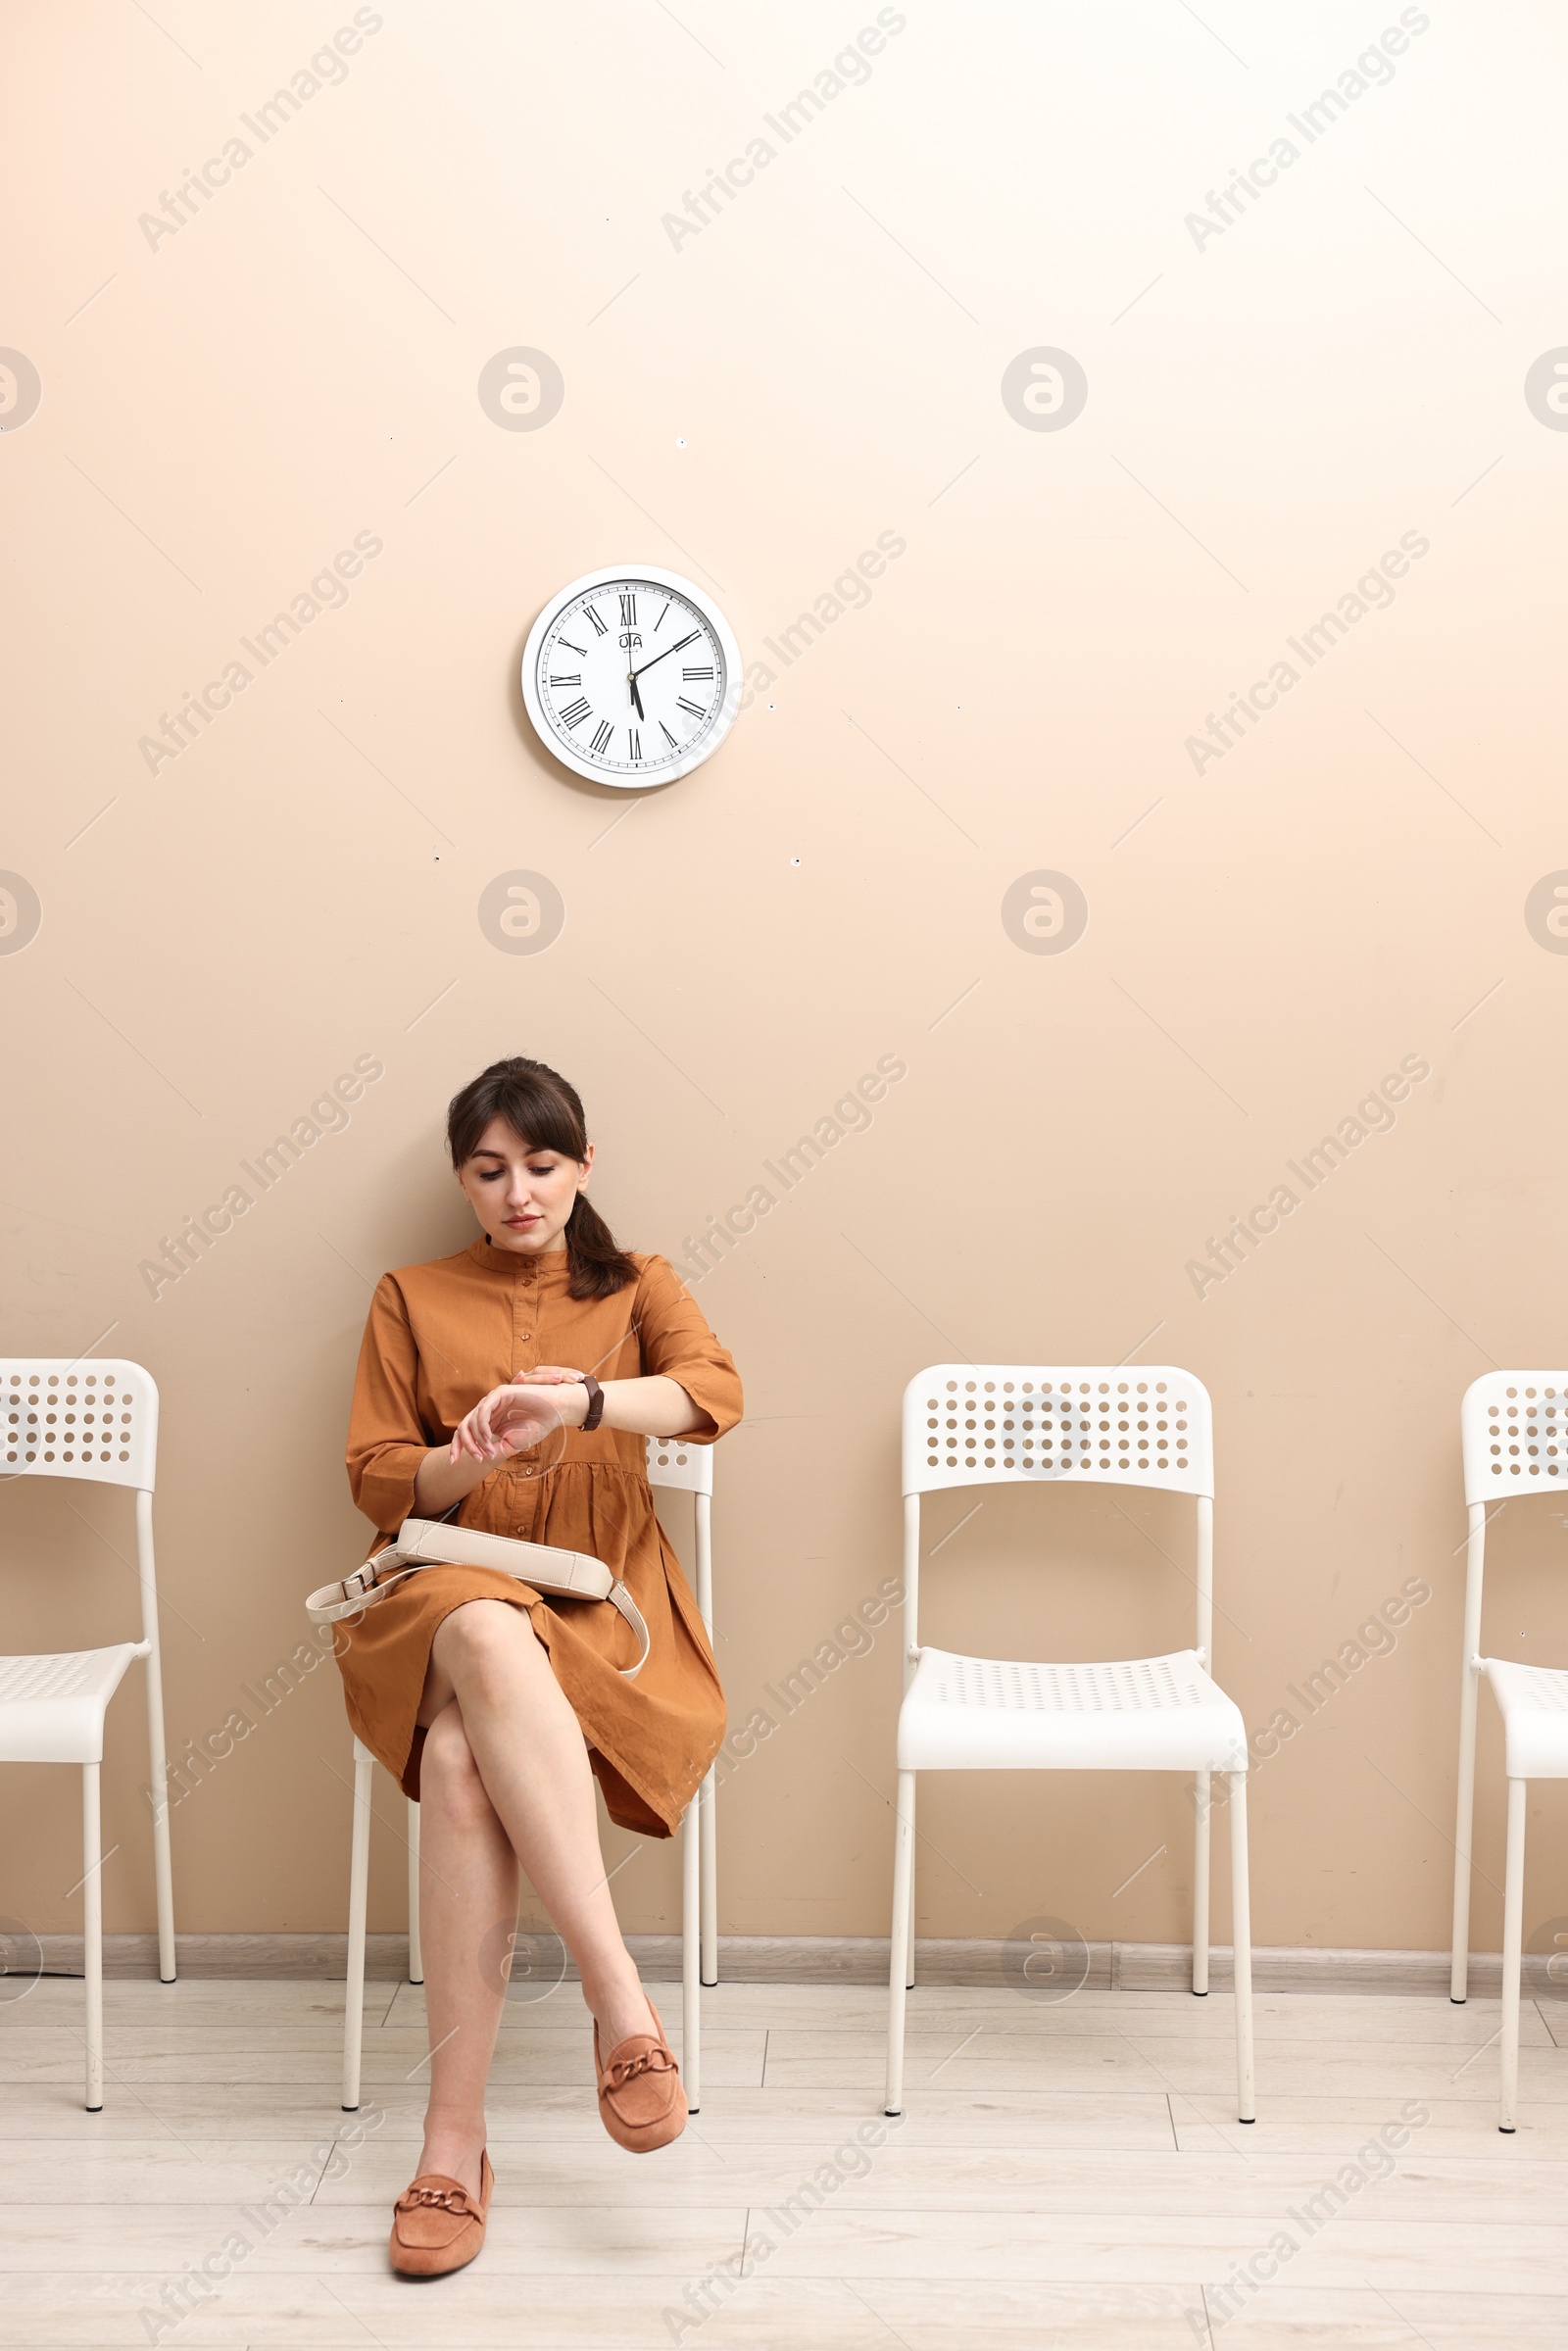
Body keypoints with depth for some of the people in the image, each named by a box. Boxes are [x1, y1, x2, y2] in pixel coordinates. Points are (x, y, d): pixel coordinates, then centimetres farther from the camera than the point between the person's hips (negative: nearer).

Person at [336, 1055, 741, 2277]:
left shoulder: (636, 1288, 13)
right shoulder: (411, 1298, 15)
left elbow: (716, 1394, -9)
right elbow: (375, 1479, 10)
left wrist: (575, 1404, -27)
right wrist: (467, 1459, -12)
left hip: (601, 1603, -1)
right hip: (450, 1590, 1)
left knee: (463, 1758, -34)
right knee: (490, 1638, -39)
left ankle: (456, 2139, -30)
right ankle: (621, 1995, -41)